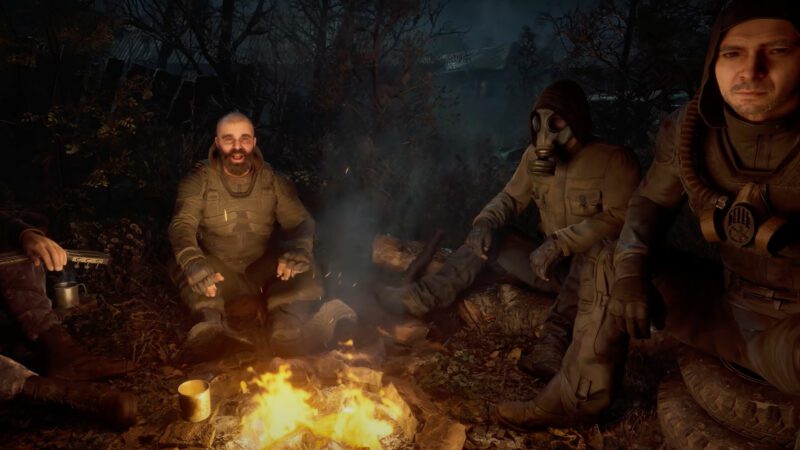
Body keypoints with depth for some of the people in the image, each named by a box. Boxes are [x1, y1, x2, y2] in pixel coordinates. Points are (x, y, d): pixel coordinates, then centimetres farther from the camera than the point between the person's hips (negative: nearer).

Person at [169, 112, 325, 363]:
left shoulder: (274, 181, 3)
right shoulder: (199, 181, -2)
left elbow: (301, 221, -2)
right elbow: (182, 225, -13)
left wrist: (299, 248, -27)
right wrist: (192, 261, -36)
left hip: (263, 273, 1)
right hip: (218, 275, -1)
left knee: (304, 269, -25)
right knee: (184, 266, -30)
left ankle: (286, 335, -33)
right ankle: (212, 329, -43)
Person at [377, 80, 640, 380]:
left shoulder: (615, 159, -14)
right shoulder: (536, 155, 3)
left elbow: (619, 218, -23)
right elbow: (511, 198, 8)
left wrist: (559, 242, -32)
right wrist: (486, 221, -15)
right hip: (549, 265, 5)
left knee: (593, 246, -38)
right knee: (485, 239, -11)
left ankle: (554, 342, -41)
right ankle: (422, 298, -21)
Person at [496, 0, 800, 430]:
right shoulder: (687, 130, -8)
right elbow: (651, 200, 5)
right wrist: (629, 268, -12)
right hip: (729, 302, 5)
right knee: (608, 262, -1)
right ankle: (576, 397, 3)